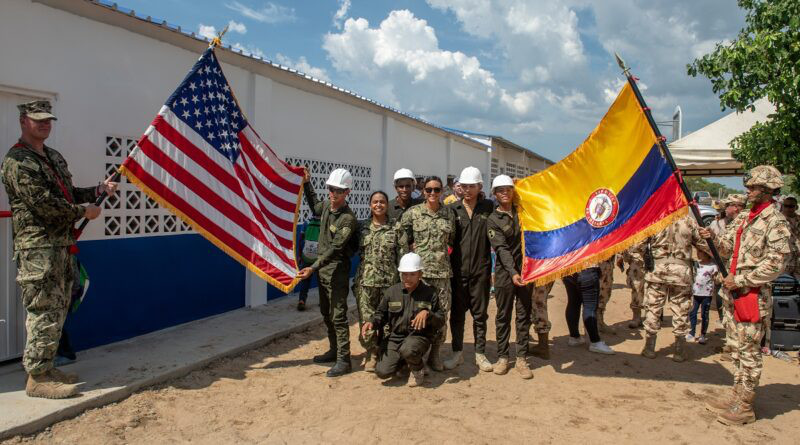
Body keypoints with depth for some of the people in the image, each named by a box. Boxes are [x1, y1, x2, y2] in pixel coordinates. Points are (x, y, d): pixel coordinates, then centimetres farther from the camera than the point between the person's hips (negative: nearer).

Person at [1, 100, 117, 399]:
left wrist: (99, 190, 10)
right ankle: (37, 377, 0)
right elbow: (43, 203, -19)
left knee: (57, 310, 14)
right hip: (37, 247, -9)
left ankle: (44, 367, 24)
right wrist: (83, 212, -10)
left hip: (62, 245, 9)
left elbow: (69, 193, 25)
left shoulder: (54, 157, 19)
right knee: (44, 312, -8)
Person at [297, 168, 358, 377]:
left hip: (337, 270, -8)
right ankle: (334, 350, 32)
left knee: (338, 316, -6)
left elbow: (335, 248, -25)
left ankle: (344, 360, 1)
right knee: (326, 313, 18)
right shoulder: (326, 206, 4)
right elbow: (314, 206, 30)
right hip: (322, 268, 9)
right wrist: (306, 183, 23)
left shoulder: (348, 218, -20)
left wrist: (313, 268, -31)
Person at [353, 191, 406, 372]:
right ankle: (371, 353, 17)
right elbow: (355, 250, 14)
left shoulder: (396, 227, 1)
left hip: (389, 281, -1)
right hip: (365, 281, 2)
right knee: (366, 319, 2)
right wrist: (355, 281, 7)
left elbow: (403, 256, 0)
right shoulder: (362, 227, 7)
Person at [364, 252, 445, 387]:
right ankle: (404, 361, 19)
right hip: (395, 337, 3)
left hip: (419, 336, -3)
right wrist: (372, 323, -8)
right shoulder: (392, 292, 3)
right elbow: (381, 314, 14)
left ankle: (418, 370, -1)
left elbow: (441, 321, -1)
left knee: (408, 349, -38)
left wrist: (427, 313, -21)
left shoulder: (429, 293, -2)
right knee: (382, 372, -16)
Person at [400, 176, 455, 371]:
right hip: (419, 269, -2)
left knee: (442, 312, 5)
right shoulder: (412, 212, 0)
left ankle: (434, 354, 21)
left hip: (442, 270, 3)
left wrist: (441, 251, 8)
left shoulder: (449, 214, 8)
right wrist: (413, 247, -2)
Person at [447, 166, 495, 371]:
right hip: (458, 269, 0)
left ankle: (480, 353, 21)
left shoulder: (488, 208, 3)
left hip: (481, 269, 0)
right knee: (457, 313, 8)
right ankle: (457, 353, 21)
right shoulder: (452, 209, 3)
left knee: (480, 313, 9)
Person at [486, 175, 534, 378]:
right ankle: (502, 357, 17)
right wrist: (513, 273, -23)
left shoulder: (522, 210, 8)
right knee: (503, 316, 6)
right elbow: (502, 249, -13)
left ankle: (521, 358, 13)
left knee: (524, 315, 6)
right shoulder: (493, 220, -3)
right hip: (505, 272, -3)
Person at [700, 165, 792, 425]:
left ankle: (745, 408, 7)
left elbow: (776, 263, -18)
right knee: (740, 347, 15)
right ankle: (737, 395, 27)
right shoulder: (743, 217, 13)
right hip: (739, 292, 8)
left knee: (749, 350, -1)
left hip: (756, 295, -8)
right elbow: (727, 247, 16)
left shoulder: (776, 222, -12)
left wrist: (740, 280, -18)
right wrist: (713, 238, -5)